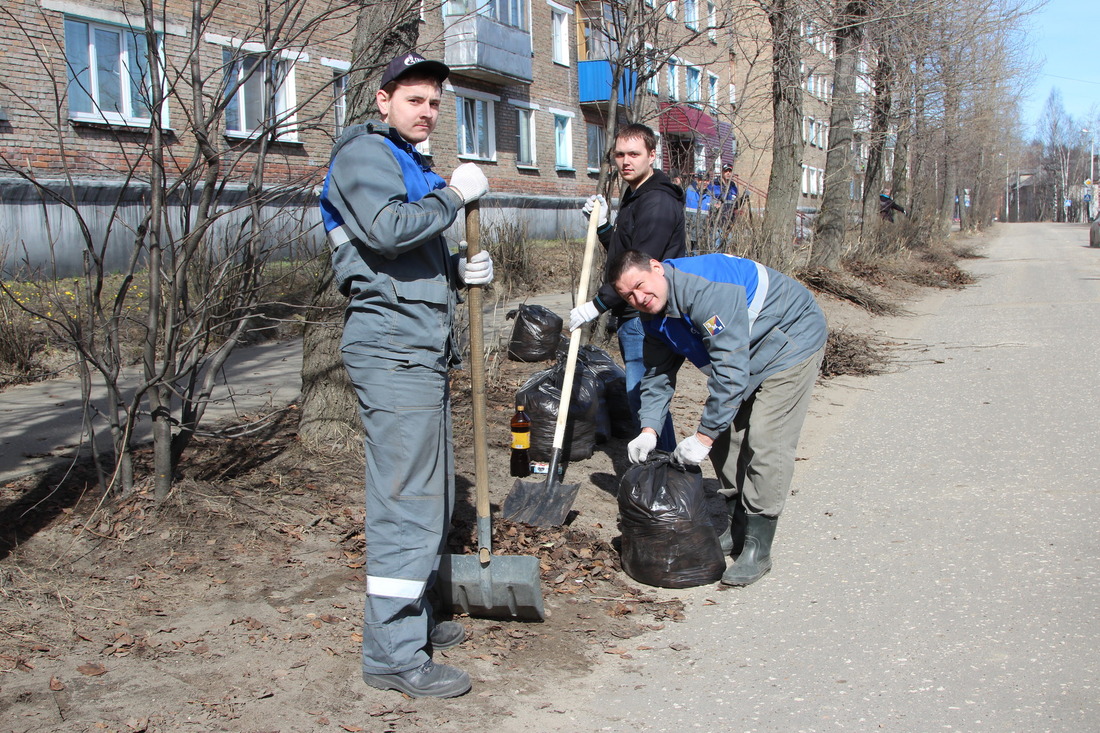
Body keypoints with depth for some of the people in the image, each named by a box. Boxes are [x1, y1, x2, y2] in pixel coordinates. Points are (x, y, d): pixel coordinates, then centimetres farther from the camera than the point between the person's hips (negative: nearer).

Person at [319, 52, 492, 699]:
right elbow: (386, 230, -23)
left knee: (432, 495, 15)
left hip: (426, 350, 10)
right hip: (394, 350, -10)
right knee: (406, 500, -10)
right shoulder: (364, 154, -5)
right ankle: (394, 656, -3)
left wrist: (461, 270, 8)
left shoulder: (412, 165, 25)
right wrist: (455, 193, -13)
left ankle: (415, 620, 28)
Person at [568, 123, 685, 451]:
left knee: (643, 399, -8)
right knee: (644, 398, 16)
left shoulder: (658, 202, -16)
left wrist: (597, 305, -20)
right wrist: (602, 225, 8)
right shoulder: (634, 197, 17)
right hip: (632, 316, 11)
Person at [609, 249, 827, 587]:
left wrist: (704, 435, -32)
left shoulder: (706, 289, -35)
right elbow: (657, 375, 5)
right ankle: (736, 529, 22)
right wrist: (648, 429, -10)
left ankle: (757, 549, -9)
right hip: (743, 356, 9)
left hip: (792, 341, -9)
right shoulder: (655, 316, -4)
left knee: (765, 444, -16)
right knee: (725, 438, 7)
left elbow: (730, 368, -36)